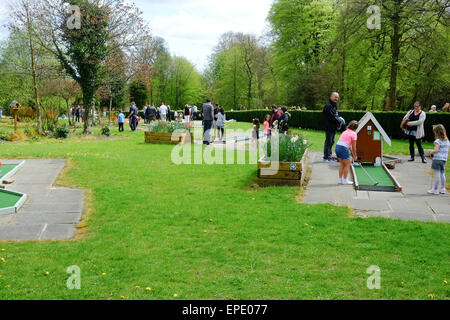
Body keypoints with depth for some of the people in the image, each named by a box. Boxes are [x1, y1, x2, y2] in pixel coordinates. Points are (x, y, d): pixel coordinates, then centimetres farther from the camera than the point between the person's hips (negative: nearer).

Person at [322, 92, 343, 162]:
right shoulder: (328, 106, -15)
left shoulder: (334, 105, 18)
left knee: (332, 141, 13)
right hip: (329, 127, -10)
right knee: (328, 141, -6)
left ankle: (329, 156, 20)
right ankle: (326, 157, 0)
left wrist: (339, 120, 2)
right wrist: (339, 121, -11)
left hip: (333, 127, 10)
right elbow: (331, 117, -20)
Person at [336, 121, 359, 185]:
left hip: (337, 147, 8)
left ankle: (340, 180, 20)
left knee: (342, 164, 17)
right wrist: (355, 155, 11)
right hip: (343, 148, -8)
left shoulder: (345, 132, 22)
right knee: (347, 164, 5)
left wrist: (352, 153, 26)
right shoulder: (354, 134, -3)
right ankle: (345, 180, 8)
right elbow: (354, 146, 0)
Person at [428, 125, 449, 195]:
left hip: (437, 159, -7)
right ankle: (443, 189, 19)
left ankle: (435, 189, 1)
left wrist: (431, 152, -3)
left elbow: (436, 150, -22)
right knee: (442, 174, 14)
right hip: (444, 159, 7)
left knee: (437, 175, -4)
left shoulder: (438, 141, -14)